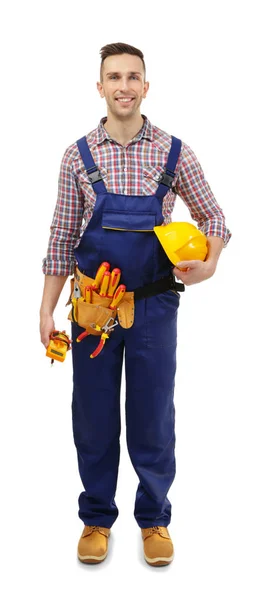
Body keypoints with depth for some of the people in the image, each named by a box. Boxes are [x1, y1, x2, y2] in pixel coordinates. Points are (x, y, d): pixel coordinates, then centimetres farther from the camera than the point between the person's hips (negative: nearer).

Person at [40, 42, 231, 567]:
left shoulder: (174, 153, 0)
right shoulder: (78, 156, 2)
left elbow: (212, 217, 6)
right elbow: (62, 239, 5)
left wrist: (209, 262, -15)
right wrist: (48, 309, 1)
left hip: (154, 306, 0)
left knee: (153, 416, 8)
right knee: (93, 416, 9)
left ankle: (154, 519, 26)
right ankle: (96, 518, 27)